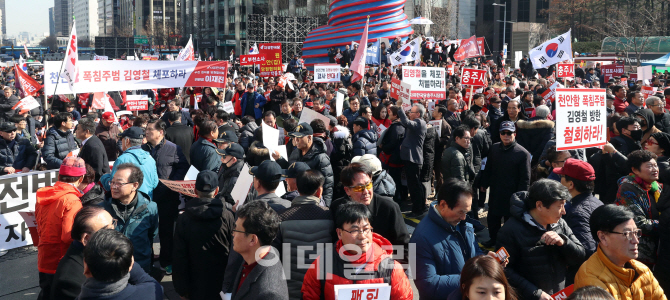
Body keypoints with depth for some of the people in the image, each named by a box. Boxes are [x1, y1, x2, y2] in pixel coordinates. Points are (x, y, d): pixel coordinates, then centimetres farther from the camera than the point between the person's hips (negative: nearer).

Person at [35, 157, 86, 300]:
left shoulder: (42, 196, 4)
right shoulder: (73, 202, -21)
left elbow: (40, 230, 14)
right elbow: (68, 236, -24)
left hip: (44, 261, 7)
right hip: (61, 265, -7)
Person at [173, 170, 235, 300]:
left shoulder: (183, 219, -11)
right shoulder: (228, 216, -13)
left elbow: (179, 257, -8)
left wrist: (182, 289, 1)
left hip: (196, 286, 0)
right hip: (222, 283, 0)